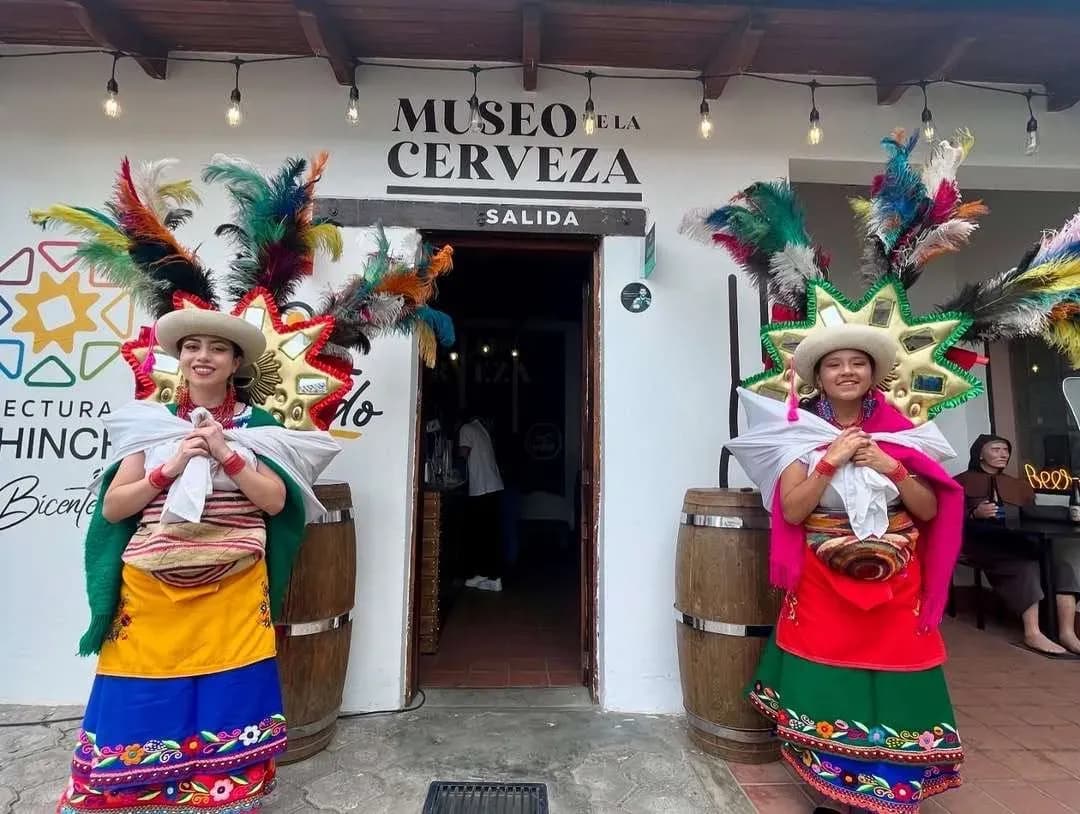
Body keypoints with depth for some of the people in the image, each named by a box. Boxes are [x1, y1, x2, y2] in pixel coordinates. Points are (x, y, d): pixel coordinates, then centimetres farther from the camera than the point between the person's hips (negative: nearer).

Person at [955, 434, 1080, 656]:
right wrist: (975, 514, -17)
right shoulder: (962, 481, 14)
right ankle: (1032, 632, -36)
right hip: (982, 538, -5)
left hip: (1018, 537, 5)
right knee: (1024, 563, -34)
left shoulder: (1020, 485, 31)